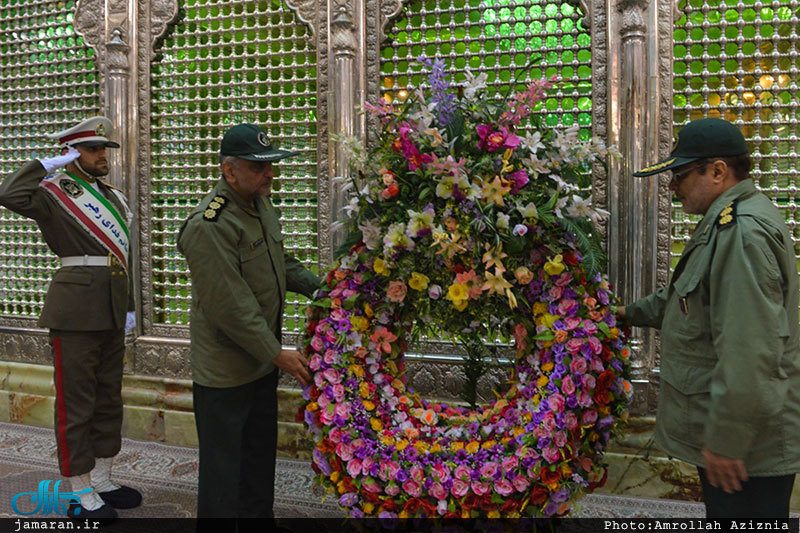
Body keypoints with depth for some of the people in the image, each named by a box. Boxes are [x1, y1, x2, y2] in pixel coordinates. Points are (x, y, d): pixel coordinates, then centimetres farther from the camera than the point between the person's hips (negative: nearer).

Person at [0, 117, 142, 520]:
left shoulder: (114, 197, 16)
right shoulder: (55, 191, -5)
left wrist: (128, 306, 16)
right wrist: (50, 164, -15)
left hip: (111, 311, 8)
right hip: (76, 310, -8)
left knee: (109, 399, 15)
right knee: (76, 403, 1)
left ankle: (101, 482, 29)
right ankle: (82, 496, 12)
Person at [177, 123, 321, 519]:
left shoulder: (262, 205, 5)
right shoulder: (209, 226, -24)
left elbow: (280, 262, 20)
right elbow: (229, 306, -26)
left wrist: (319, 286, 4)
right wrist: (277, 354, -21)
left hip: (262, 358, 9)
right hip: (224, 370, -9)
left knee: (260, 451, 22)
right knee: (223, 463, 4)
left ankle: (258, 515, 39)